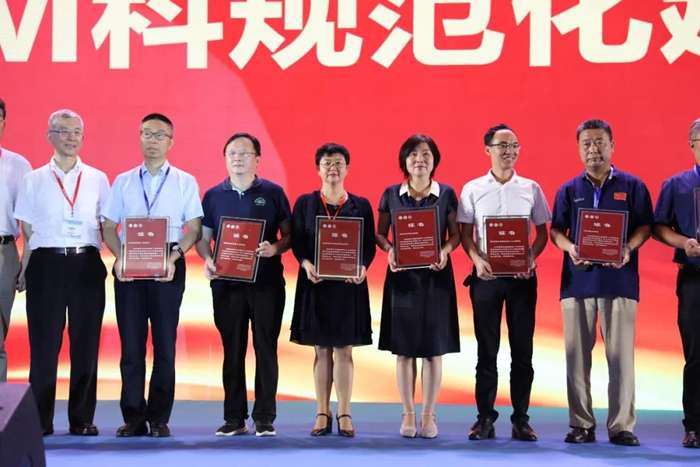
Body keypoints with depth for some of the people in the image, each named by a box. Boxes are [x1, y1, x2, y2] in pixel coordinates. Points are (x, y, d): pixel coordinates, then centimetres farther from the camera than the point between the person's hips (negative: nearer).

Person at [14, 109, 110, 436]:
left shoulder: (97, 179, 9)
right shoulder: (34, 180, 7)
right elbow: (28, 230, 6)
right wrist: (24, 271, -1)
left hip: (87, 265, 1)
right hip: (46, 264, -1)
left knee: (86, 342, 2)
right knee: (44, 343, -1)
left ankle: (82, 418, 10)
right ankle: (40, 419, 7)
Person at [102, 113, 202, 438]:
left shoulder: (185, 182, 7)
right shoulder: (123, 182, 12)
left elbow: (194, 227, 1)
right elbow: (109, 226, 9)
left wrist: (173, 258, -14)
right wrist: (119, 258, -8)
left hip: (168, 266, -1)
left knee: (165, 342, 1)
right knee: (131, 342, 2)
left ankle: (159, 418, 7)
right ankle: (133, 417, 8)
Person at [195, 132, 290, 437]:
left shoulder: (273, 193, 3)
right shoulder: (213, 196, 8)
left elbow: (289, 233, 4)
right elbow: (202, 238, 10)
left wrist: (276, 248, -16)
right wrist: (207, 260, -9)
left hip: (266, 283, -2)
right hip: (226, 283, 2)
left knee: (266, 349, 0)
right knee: (232, 350, 6)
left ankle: (265, 418, 7)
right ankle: (234, 418, 12)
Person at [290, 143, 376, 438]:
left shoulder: (361, 205, 5)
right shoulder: (304, 203, 6)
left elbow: (370, 244, 2)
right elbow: (296, 241, 1)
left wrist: (362, 267, -17)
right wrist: (306, 264, -17)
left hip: (348, 284, 0)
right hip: (315, 283, 1)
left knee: (344, 349, 1)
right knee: (321, 350, 5)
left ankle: (344, 414, 6)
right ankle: (322, 414, 10)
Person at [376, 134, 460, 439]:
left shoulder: (446, 194, 2)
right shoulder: (391, 194, 3)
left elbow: (455, 233, 4)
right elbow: (380, 233, 7)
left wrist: (445, 250, -16)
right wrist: (389, 250, -13)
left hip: (436, 276, 0)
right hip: (402, 276, 1)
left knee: (434, 349, 1)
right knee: (404, 349, 2)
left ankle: (429, 414, 10)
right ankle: (408, 414, 11)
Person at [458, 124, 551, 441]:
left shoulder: (531, 189, 5)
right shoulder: (473, 189, 3)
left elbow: (542, 231, 7)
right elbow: (465, 233, 3)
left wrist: (531, 258, -11)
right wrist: (477, 260, -14)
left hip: (522, 276, 1)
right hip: (486, 275, -1)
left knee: (522, 349, 3)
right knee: (487, 349, 4)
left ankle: (520, 418, 9)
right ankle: (485, 418, 10)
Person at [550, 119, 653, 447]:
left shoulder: (632, 186, 5)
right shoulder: (568, 190, 11)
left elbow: (645, 226, 3)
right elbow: (556, 230, 10)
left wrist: (628, 249, -16)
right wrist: (569, 247, -12)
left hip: (619, 279, -2)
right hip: (578, 279, 2)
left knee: (620, 354, -2)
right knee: (577, 354, 3)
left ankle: (621, 426, 3)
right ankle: (581, 425, 10)